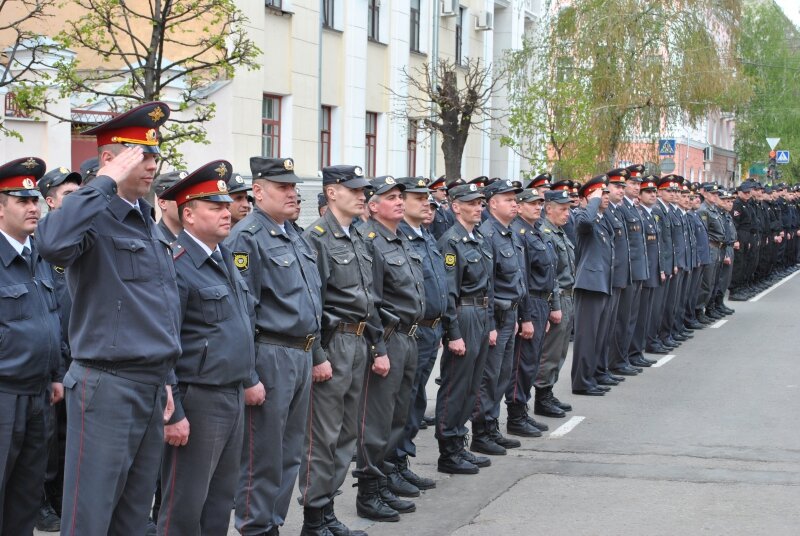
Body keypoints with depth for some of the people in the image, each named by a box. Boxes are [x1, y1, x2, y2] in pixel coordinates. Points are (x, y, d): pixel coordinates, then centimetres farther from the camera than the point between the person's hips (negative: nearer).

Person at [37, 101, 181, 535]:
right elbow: (52, 242, -37)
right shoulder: (94, 218, -11)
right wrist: (108, 181, -27)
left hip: (151, 385, 9)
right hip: (107, 386, -9)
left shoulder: (148, 223, 15)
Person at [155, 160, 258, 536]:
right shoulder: (177, 266, -15)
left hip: (233, 396, 9)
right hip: (197, 401, -9)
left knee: (221, 500, 15)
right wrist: (172, 414, -19)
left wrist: (249, 378, 20)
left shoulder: (225, 259, 13)